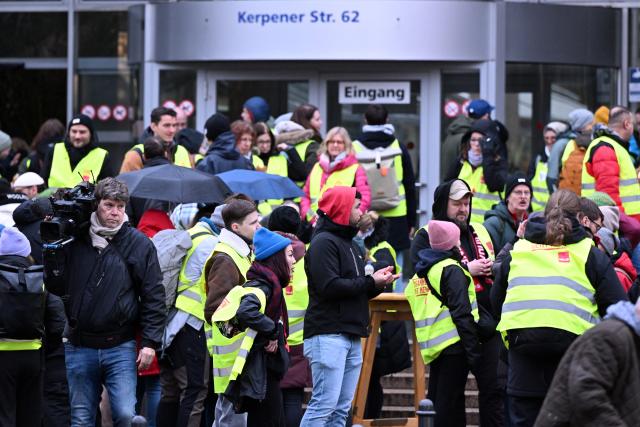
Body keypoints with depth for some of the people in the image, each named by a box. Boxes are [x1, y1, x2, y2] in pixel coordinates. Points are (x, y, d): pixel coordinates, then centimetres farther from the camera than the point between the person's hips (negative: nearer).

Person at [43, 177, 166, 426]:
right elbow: (57, 287, 3)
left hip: (120, 347, -2)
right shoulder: (75, 241, 3)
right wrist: (53, 252, -10)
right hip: (79, 347, 2)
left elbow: (154, 296, 1)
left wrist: (150, 342, -4)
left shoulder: (139, 244, 0)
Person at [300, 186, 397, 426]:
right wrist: (370, 282, -12)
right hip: (327, 335, -10)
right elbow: (329, 286, -19)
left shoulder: (348, 244, 23)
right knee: (325, 404, -14)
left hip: (352, 338, 10)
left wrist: (377, 283, 2)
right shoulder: (324, 242, -8)